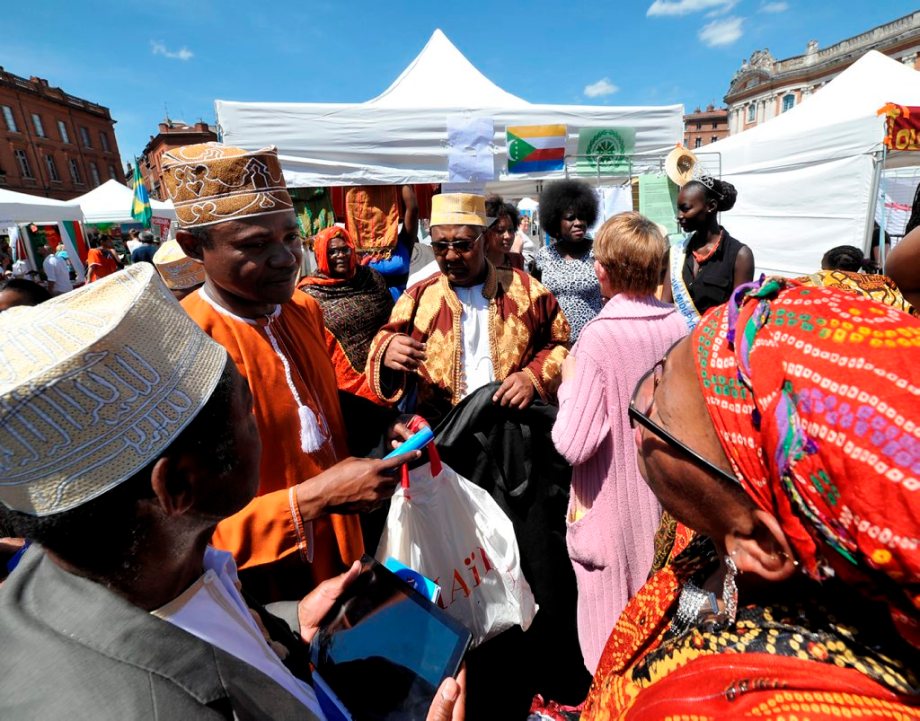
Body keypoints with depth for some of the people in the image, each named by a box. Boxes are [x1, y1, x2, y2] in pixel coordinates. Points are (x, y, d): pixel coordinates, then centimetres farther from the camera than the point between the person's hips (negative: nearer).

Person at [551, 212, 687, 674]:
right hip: (664, 500, 6)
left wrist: (569, 383, -11)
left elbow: (573, 444, -25)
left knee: (611, 635, 17)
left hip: (613, 509, -6)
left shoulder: (598, 337, -24)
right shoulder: (678, 326, -8)